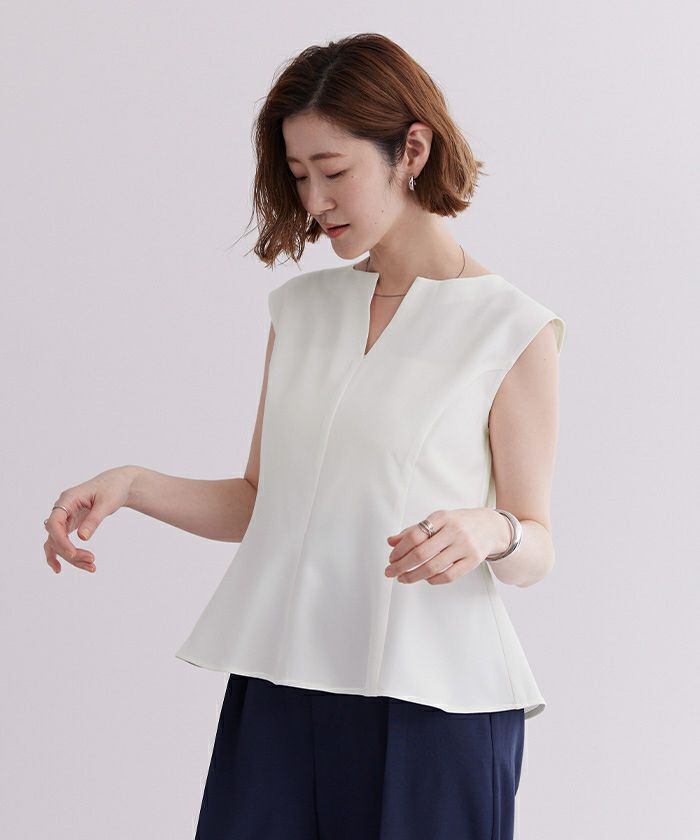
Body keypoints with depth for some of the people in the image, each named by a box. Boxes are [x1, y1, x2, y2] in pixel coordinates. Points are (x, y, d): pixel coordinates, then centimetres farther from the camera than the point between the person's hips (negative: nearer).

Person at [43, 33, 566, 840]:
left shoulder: (511, 329, -3)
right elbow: (260, 503, 13)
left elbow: (536, 552, -1)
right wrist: (129, 485, 0)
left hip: (428, 706, -4)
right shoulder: (301, 307, 12)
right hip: (278, 690, 4)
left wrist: (489, 531, -22)